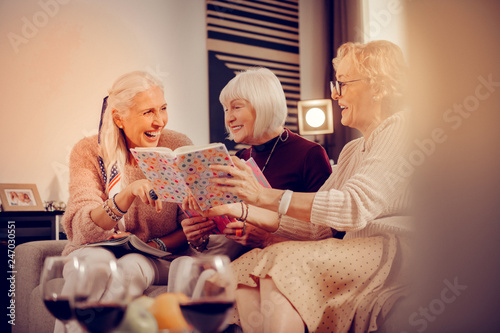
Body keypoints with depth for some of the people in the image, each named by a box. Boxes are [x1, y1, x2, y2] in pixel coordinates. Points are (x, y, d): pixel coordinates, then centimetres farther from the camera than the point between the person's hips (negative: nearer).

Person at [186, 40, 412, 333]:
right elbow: (312, 219, 19)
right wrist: (240, 209, 11)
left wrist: (266, 196, -22)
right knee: (245, 276, -14)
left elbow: (355, 207, -19)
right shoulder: (352, 151, 25)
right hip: (355, 260, 8)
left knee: (284, 263, -29)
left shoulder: (401, 128, -4)